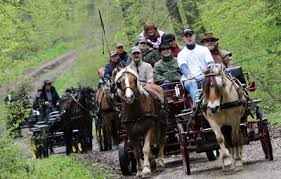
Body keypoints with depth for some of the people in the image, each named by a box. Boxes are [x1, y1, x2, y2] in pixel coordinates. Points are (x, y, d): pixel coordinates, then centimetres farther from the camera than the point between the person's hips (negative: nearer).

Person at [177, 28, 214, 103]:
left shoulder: (203, 49, 21)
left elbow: (210, 62, 8)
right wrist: (188, 74, -24)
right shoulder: (181, 54, 19)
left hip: (204, 76, 1)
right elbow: (183, 66, -1)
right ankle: (197, 102, -57)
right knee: (191, 83, -36)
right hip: (189, 79, -1)